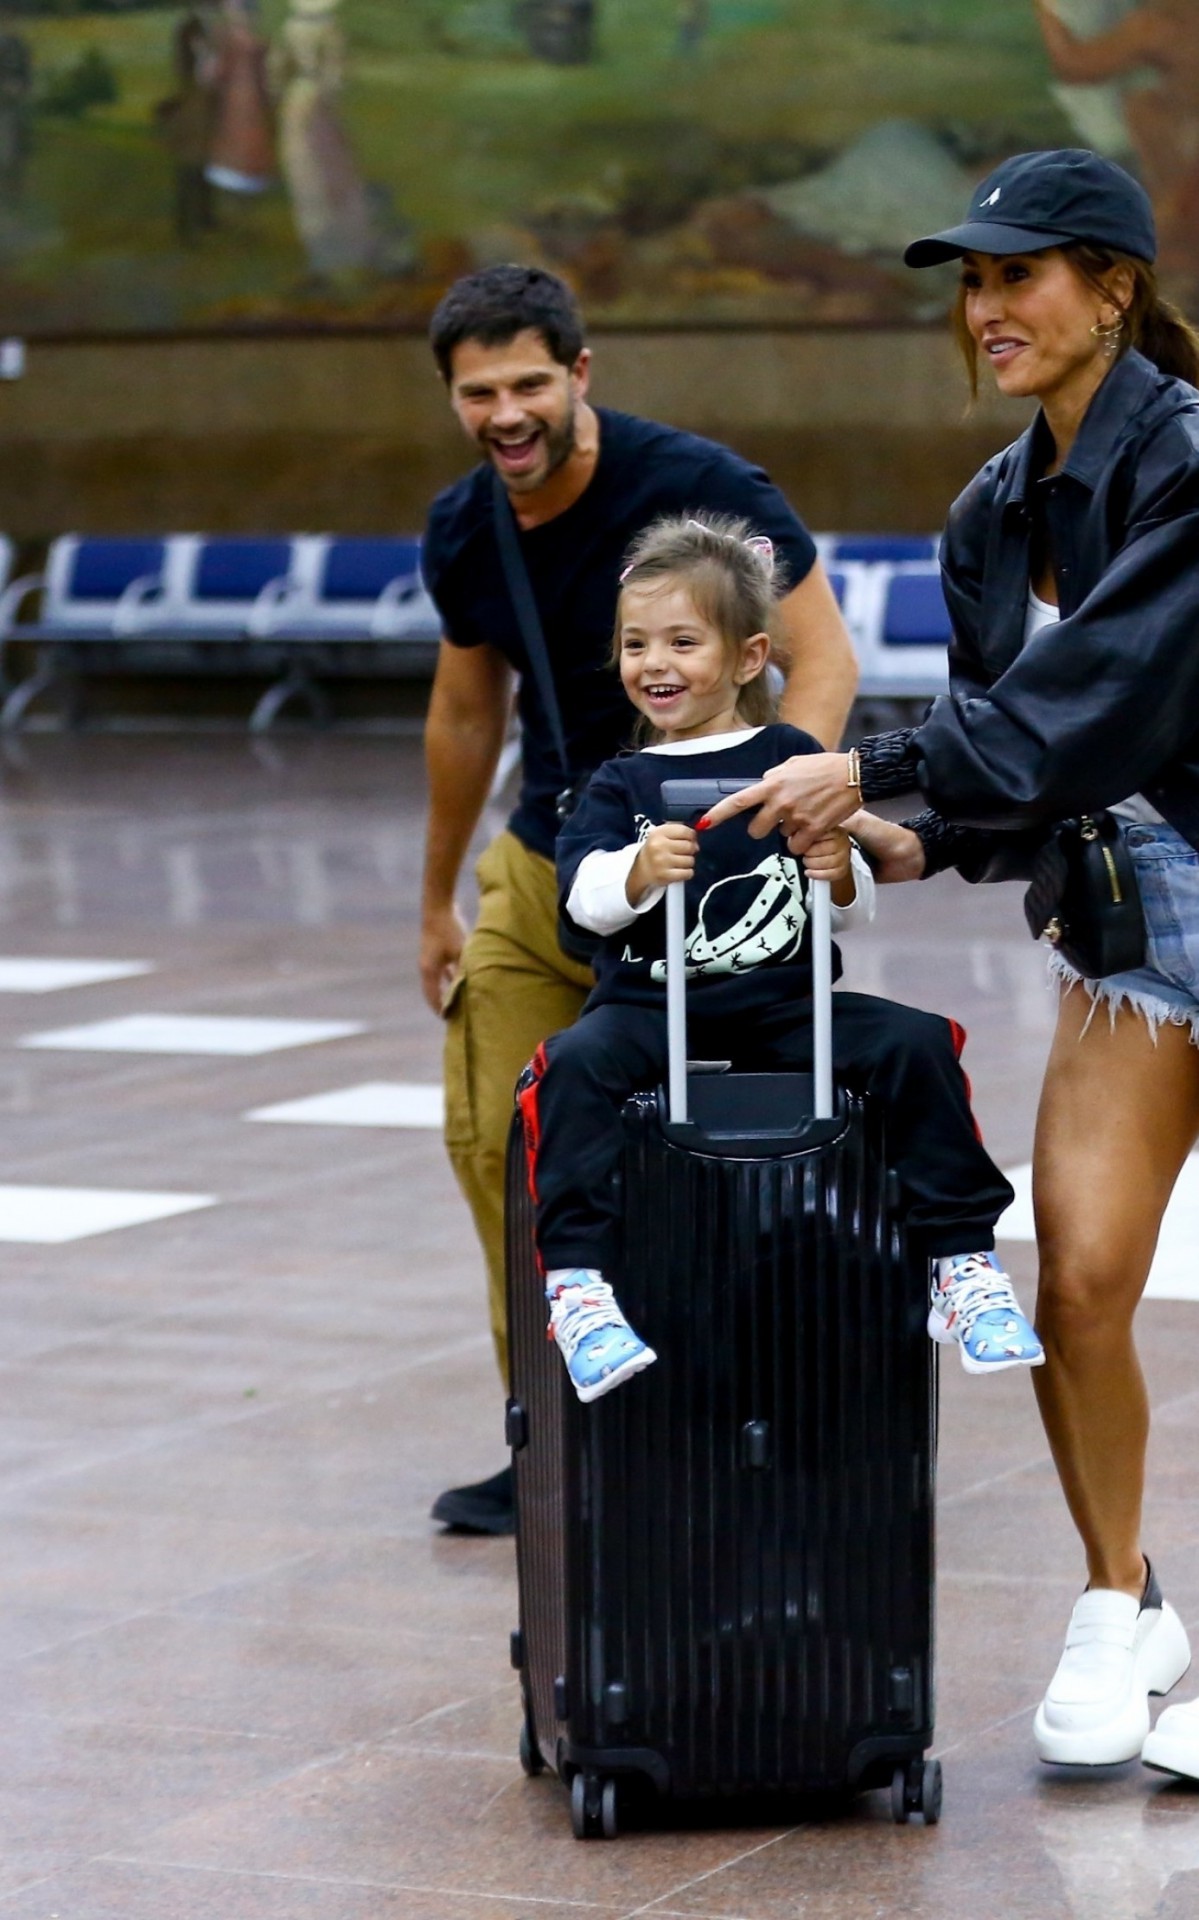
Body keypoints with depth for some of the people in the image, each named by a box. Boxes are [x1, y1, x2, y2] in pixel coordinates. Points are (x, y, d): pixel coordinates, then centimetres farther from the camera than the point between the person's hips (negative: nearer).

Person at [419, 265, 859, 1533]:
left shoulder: (694, 487, -20)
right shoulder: (464, 535, 0)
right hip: (539, 865, 6)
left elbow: (821, 656, -21)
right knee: (493, 1138, 4)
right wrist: (439, 903, 21)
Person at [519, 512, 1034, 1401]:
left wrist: (840, 874, -16)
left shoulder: (793, 760, 7)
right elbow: (586, 894, -8)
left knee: (917, 1043, -18)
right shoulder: (621, 784, 10)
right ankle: (575, 1281, -32)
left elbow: (856, 909, 8)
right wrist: (640, 870, -30)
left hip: (783, 1002, 1)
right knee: (573, 1066, -30)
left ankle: (963, 1264, -10)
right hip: (648, 1004, 0)